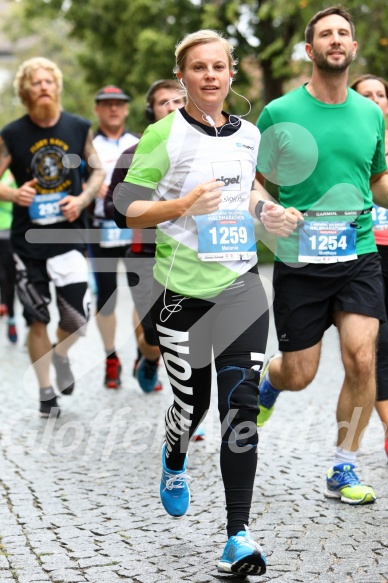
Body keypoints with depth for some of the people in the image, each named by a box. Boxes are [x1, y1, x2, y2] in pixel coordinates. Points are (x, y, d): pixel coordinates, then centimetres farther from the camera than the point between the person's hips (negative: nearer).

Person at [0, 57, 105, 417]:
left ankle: (61, 355, 33)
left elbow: (99, 170, 11)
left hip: (69, 235, 1)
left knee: (77, 319, -2)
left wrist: (82, 199, -7)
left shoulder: (79, 128, 0)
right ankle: (46, 392, 22)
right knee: (37, 319, 6)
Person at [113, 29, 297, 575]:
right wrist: (183, 205, -22)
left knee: (242, 403, -7)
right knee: (192, 401, 7)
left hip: (241, 283, 3)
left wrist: (265, 210, 5)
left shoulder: (248, 134, 9)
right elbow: (125, 209, -7)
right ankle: (174, 461, 45)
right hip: (182, 287, -3)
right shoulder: (163, 134, -6)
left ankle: (238, 534, -4)